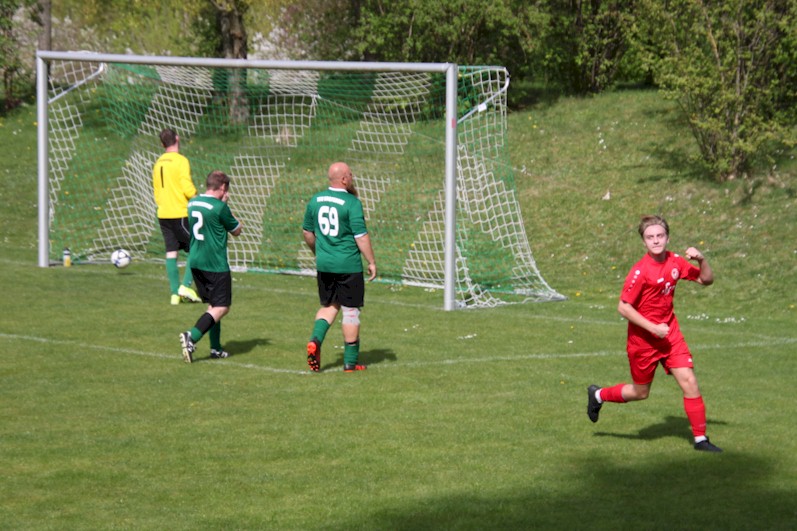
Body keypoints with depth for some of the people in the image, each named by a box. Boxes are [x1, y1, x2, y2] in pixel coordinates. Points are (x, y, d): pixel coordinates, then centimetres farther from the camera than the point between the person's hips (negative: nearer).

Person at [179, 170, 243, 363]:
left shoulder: (192, 203, 7)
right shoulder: (219, 207, -15)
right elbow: (236, 230, -1)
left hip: (196, 262, 8)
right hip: (216, 264, -8)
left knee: (213, 304, 17)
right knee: (222, 307, -4)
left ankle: (216, 348, 16)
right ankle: (191, 337, -21)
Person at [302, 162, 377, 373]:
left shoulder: (315, 200, 5)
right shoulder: (352, 203, -14)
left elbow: (307, 232, 14)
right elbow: (361, 236, -15)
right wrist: (371, 262, -6)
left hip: (323, 265, 5)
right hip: (348, 265, -5)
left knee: (328, 306, 20)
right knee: (350, 310, 4)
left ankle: (315, 340, -5)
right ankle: (350, 361, 8)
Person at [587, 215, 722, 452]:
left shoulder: (675, 262, -1)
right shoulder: (640, 272, -21)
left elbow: (706, 280, 7)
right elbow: (623, 307, -19)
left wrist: (701, 260, -13)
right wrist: (653, 328, -21)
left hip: (670, 333, 5)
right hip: (643, 339, -5)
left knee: (689, 382, -6)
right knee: (640, 393, 10)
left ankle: (700, 439, 3)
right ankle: (598, 395, 37)